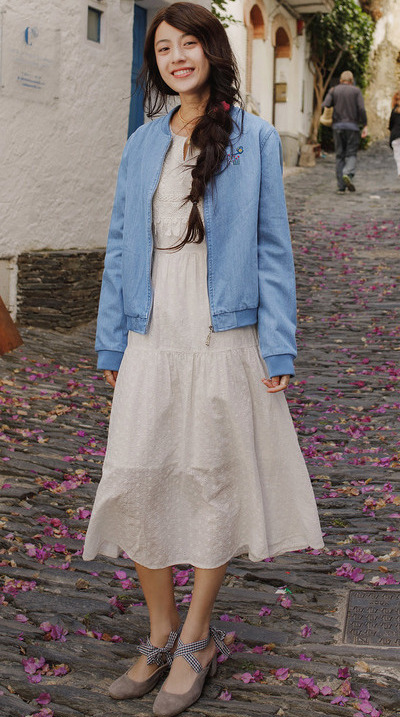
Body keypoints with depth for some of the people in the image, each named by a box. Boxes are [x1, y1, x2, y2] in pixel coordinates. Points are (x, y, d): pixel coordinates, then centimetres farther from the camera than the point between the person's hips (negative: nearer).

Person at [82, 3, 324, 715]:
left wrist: (276, 348, -5)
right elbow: (120, 247, 12)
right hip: (152, 342, 3)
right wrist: (111, 345, 9)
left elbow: (271, 247, 0)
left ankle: (196, 640, 23)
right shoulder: (142, 145, 10)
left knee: (214, 483, 5)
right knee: (137, 482, 1)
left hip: (224, 342, -3)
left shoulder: (254, 138, 2)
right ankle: (161, 636, 21)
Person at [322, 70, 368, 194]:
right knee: (351, 153, 3)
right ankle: (348, 173, -27)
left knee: (340, 156, 6)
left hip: (337, 125, 2)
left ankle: (341, 186, 1)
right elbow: (361, 109, -7)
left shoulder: (334, 90, 8)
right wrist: (365, 126, -3)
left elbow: (325, 105, -6)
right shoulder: (356, 90, 3)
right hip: (352, 125, -2)